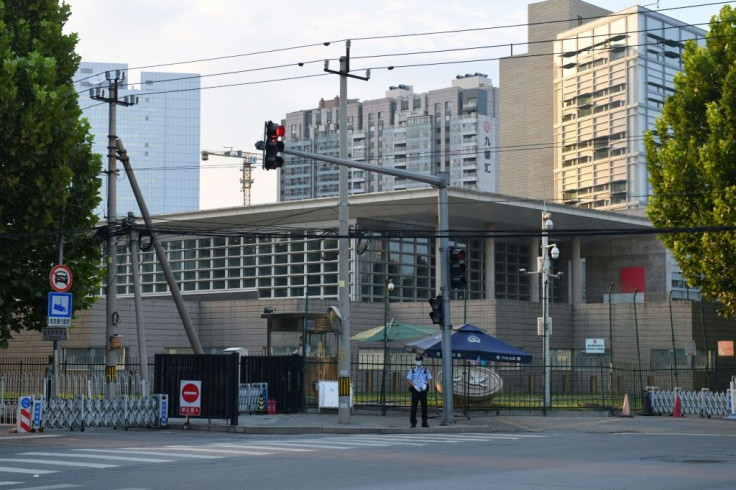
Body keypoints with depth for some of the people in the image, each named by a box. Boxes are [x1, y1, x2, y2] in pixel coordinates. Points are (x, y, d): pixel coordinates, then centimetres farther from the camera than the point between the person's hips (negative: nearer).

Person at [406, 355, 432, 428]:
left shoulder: (426, 370, 10)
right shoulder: (412, 370, 6)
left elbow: (429, 379, 12)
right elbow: (409, 379, 3)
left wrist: (425, 384, -8)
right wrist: (414, 386, -13)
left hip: (423, 390, 1)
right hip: (415, 390, -1)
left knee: (424, 406, 2)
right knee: (414, 406, -4)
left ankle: (424, 422, 9)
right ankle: (413, 423, -1)